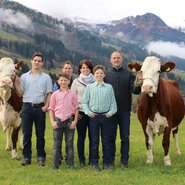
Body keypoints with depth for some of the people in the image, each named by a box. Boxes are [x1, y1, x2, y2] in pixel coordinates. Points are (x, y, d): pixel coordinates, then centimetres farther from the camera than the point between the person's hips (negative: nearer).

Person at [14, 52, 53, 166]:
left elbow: (49, 93, 5)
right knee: (26, 134, 3)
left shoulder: (46, 77, 8)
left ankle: (41, 157, 12)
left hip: (40, 107, 0)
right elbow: (20, 94, 4)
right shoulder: (24, 77, 8)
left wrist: (46, 106, -8)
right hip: (27, 106, 1)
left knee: (40, 134, 4)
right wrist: (15, 83, -7)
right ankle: (26, 157, 11)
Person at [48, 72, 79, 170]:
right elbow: (51, 109, 6)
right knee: (57, 143, 5)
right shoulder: (55, 94, 4)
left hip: (69, 120, 0)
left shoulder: (72, 94, 4)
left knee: (69, 143, 6)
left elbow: (76, 108, 5)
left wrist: (75, 121, -3)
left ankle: (70, 163, 13)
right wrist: (52, 122, -3)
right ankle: (56, 163, 13)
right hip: (58, 120, 0)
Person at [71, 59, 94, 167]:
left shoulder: (95, 81, 6)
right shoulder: (76, 82, 5)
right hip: (81, 113, -1)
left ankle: (92, 159, 14)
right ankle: (82, 160, 12)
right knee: (81, 136, 4)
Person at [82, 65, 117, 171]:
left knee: (106, 140, 5)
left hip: (106, 116, 0)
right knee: (94, 140, 5)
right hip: (94, 116, 0)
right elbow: (84, 102, 5)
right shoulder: (90, 87, 5)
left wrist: (111, 112, -7)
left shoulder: (109, 87, 6)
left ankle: (107, 162, 14)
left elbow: (113, 102, 6)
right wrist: (89, 112, -6)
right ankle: (94, 162, 14)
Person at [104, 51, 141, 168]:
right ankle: (110, 159, 19)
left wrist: (137, 85, -28)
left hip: (125, 111, -1)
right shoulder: (107, 76, 7)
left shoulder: (129, 75, 3)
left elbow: (135, 91, -6)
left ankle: (124, 161, 14)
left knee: (125, 137, 5)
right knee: (111, 136, 8)